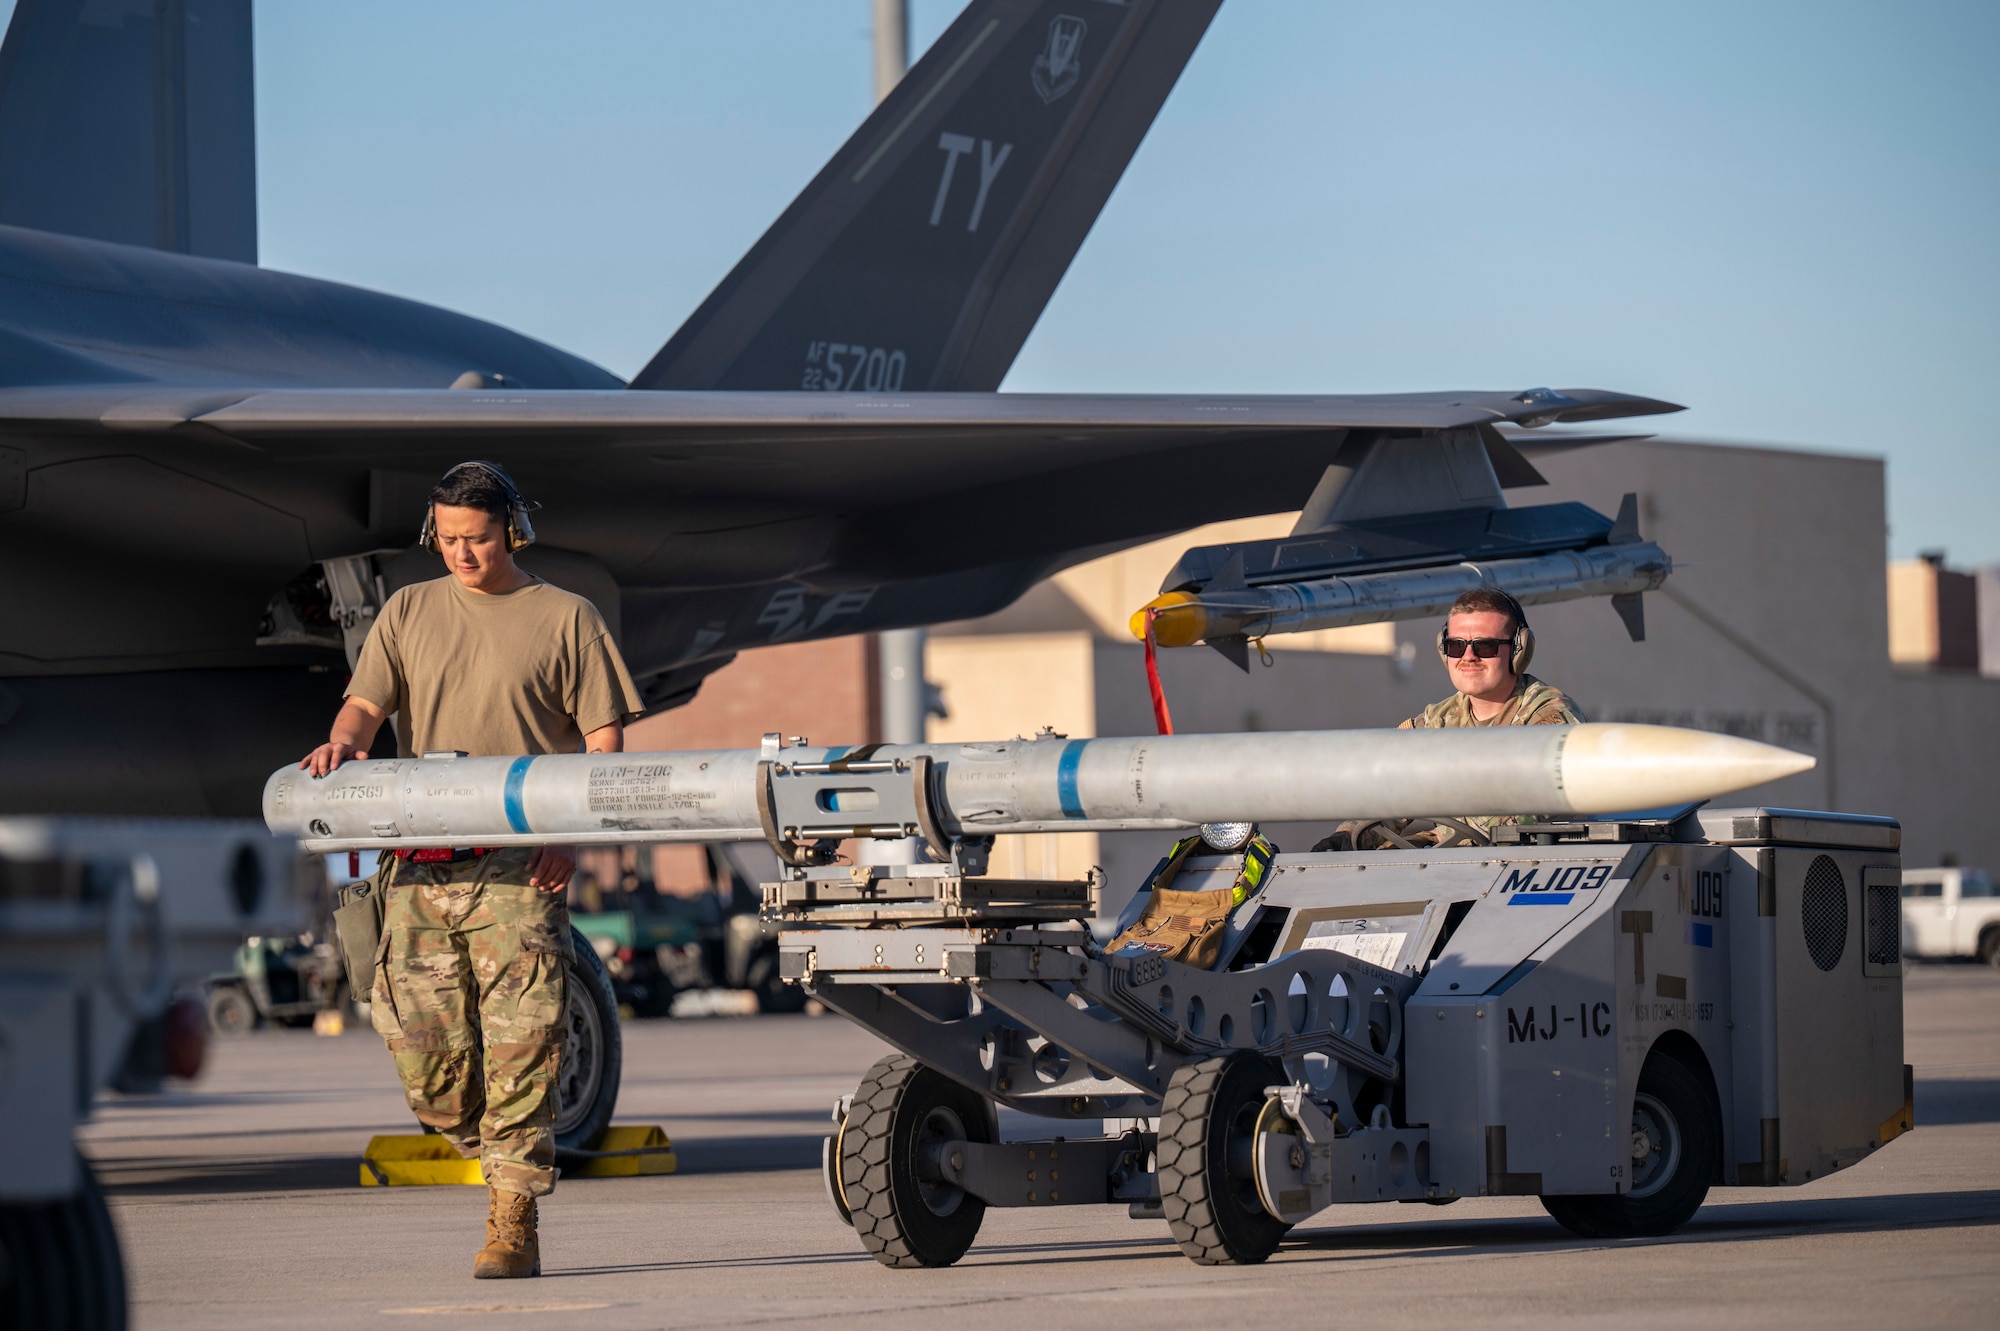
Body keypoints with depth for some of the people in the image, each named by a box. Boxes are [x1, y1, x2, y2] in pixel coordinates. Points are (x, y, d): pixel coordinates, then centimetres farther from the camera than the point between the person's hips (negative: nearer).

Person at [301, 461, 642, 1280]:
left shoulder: (565, 619, 7)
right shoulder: (408, 613, 17)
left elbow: (604, 740, 4)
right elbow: (367, 702, 11)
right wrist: (345, 741, -13)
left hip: (520, 865, -4)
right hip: (421, 864, 4)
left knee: (518, 1043, -9)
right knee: (417, 1034, -1)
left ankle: (513, 1223, -5)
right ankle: (507, 1162, 22)